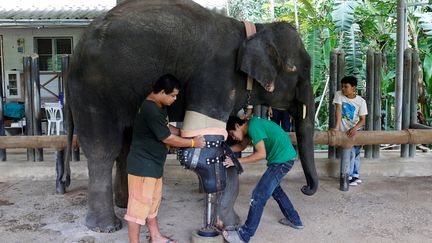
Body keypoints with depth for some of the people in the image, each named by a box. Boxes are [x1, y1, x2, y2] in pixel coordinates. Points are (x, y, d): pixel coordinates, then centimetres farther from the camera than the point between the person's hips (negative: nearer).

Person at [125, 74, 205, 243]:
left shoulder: (159, 106, 8)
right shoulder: (151, 110, -25)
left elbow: (166, 128, 21)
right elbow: (168, 138, -21)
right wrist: (193, 142, -11)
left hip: (152, 164, 11)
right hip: (143, 164, -11)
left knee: (152, 202, 19)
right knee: (139, 205, -2)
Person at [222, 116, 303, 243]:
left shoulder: (253, 126, -18)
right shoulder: (251, 126, 11)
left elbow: (261, 154, -21)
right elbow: (241, 146, 20)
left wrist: (237, 161, -17)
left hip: (282, 159, -10)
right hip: (284, 157, 10)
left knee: (259, 195, -9)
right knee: (274, 189, 28)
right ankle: (295, 220, 39)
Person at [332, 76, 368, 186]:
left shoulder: (361, 101, -10)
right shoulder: (339, 95, -10)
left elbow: (362, 119, -13)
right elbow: (338, 110, -20)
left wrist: (355, 128, -32)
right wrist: (337, 127, -30)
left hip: (355, 129, 2)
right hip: (344, 130, -2)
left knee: (357, 152, 6)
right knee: (351, 152, -13)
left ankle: (355, 174, 26)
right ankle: (348, 176, 3)